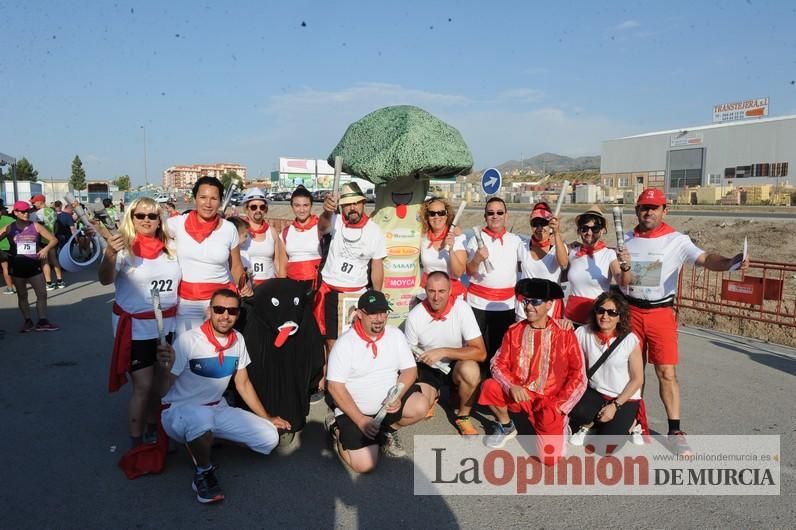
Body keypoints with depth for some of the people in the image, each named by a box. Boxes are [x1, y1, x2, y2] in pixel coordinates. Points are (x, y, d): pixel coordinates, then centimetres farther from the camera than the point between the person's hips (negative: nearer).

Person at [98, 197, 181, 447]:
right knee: (143, 386, -4)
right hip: (135, 328, -5)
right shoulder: (124, 247, -11)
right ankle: (136, 445, 10)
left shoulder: (169, 247, 4)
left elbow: (179, 280, 18)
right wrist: (110, 254, -44)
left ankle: (153, 432, 32)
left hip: (167, 325, 5)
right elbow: (105, 280, -27)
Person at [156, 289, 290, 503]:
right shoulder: (188, 340, -20)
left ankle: (206, 439, 12)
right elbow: (163, 391, -18)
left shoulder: (238, 340, -1)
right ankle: (204, 472, -11)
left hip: (217, 409, 6)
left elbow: (243, 384, 11)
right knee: (202, 417, -42)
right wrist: (165, 367, -41)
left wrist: (267, 418, 12)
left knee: (270, 438, -8)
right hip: (179, 411, -6)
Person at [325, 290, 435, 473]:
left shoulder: (395, 334, -2)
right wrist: (360, 420, -21)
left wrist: (398, 396, -20)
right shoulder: (345, 343, -16)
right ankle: (338, 429, 11)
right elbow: (335, 387, -17)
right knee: (365, 465, -18)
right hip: (354, 411, -4)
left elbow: (410, 370, 0)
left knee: (421, 406, -21)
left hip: (387, 405, 4)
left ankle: (386, 431, 8)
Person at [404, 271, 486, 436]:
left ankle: (463, 416, -6)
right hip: (427, 368, 1)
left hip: (456, 366, -1)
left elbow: (480, 353, -24)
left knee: (470, 370, -34)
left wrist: (443, 352, -30)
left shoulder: (461, 308, -21)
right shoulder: (414, 316, -15)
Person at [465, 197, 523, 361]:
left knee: (500, 347, 6)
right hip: (478, 303, -2)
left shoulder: (515, 240, 7)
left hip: (506, 304, 2)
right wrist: (477, 259, -24)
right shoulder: (476, 239, -1)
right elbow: (469, 271, -6)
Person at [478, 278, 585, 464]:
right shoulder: (514, 331, -1)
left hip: (550, 401, -2)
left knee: (550, 457, -15)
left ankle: (558, 422, 19)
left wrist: (559, 407, -12)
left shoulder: (565, 334, -8)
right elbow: (498, 363, -2)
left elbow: (578, 376, -6)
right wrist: (511, 387, -21)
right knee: (489, 387, -26)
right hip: (518, 394, 2)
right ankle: (506, 427, 4)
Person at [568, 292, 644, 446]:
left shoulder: (630, 340, -15)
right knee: (575, 411, -30)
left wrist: (615, 406, -13)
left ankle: (629, 423, 17)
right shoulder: (583, 333, -8)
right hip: (595, 393, 2)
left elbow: (637, 379, -8)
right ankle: (587, 424, 8)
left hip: (625, 399, -2)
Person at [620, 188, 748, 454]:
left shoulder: (677, 240, -6)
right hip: (630, 310, 3)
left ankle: (675, 430, 7)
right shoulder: (626, 240, 5)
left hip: (661, 313, -2)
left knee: (667, 372, -5)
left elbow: (705, 259, -23)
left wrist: (730, 262, -40)